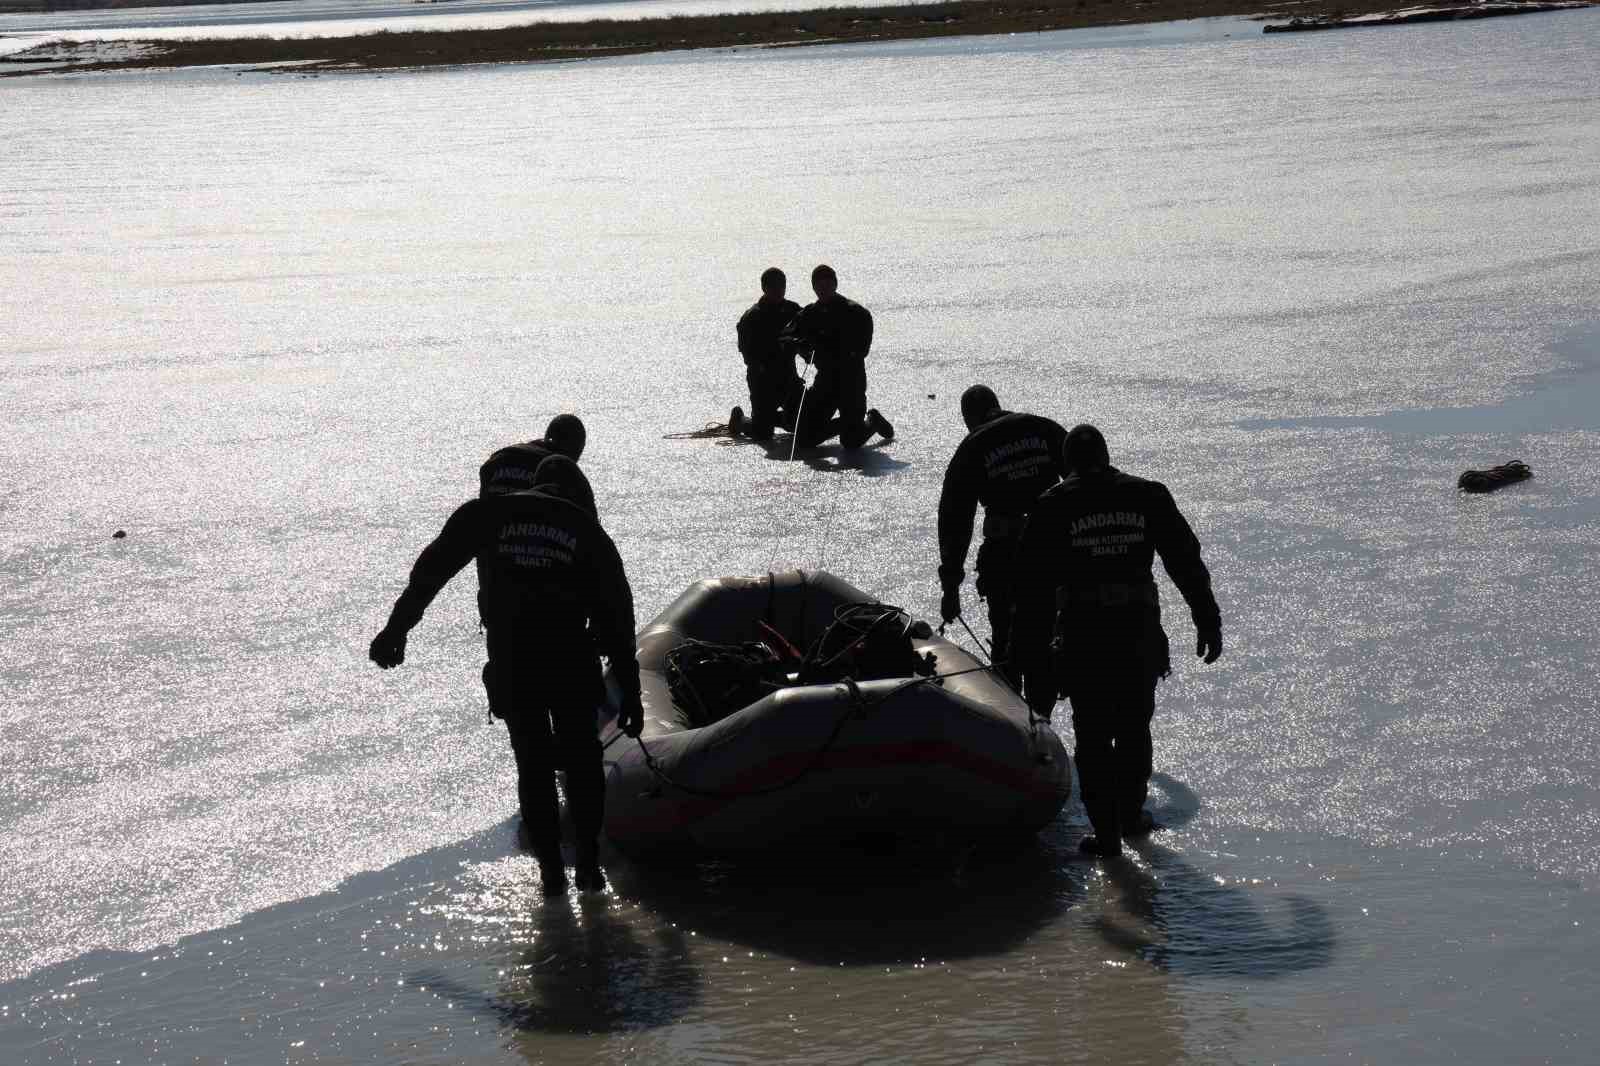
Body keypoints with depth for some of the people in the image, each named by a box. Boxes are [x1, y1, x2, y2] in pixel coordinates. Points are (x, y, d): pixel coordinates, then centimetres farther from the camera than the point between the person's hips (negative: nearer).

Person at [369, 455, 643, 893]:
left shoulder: (487, 514, 10)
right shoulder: (588, 531, 11)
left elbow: (431, 569, 5)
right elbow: (617, 616, 8)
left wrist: (397, 627, 8)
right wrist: (630, 691, 11)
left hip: (509, 664, 1)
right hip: (570, 663, 0)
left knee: (533, 764, 13)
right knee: (583, 760, 17)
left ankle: (551, 869, 13)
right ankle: (588, 863, 14)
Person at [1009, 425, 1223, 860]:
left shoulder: (1052, 507, -2)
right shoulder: (1147, 496, 4)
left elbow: (1033, 587, -3)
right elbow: (1188, 562, 6)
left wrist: (1032, 656, 1)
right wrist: (1208, 622, 13)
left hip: (1083, 637, -2)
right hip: (1140, 633, 3)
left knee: (1093, 735, 7)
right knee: (1134, 728, 20)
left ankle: (1107, 832, 7)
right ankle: (1131, 815, 33)